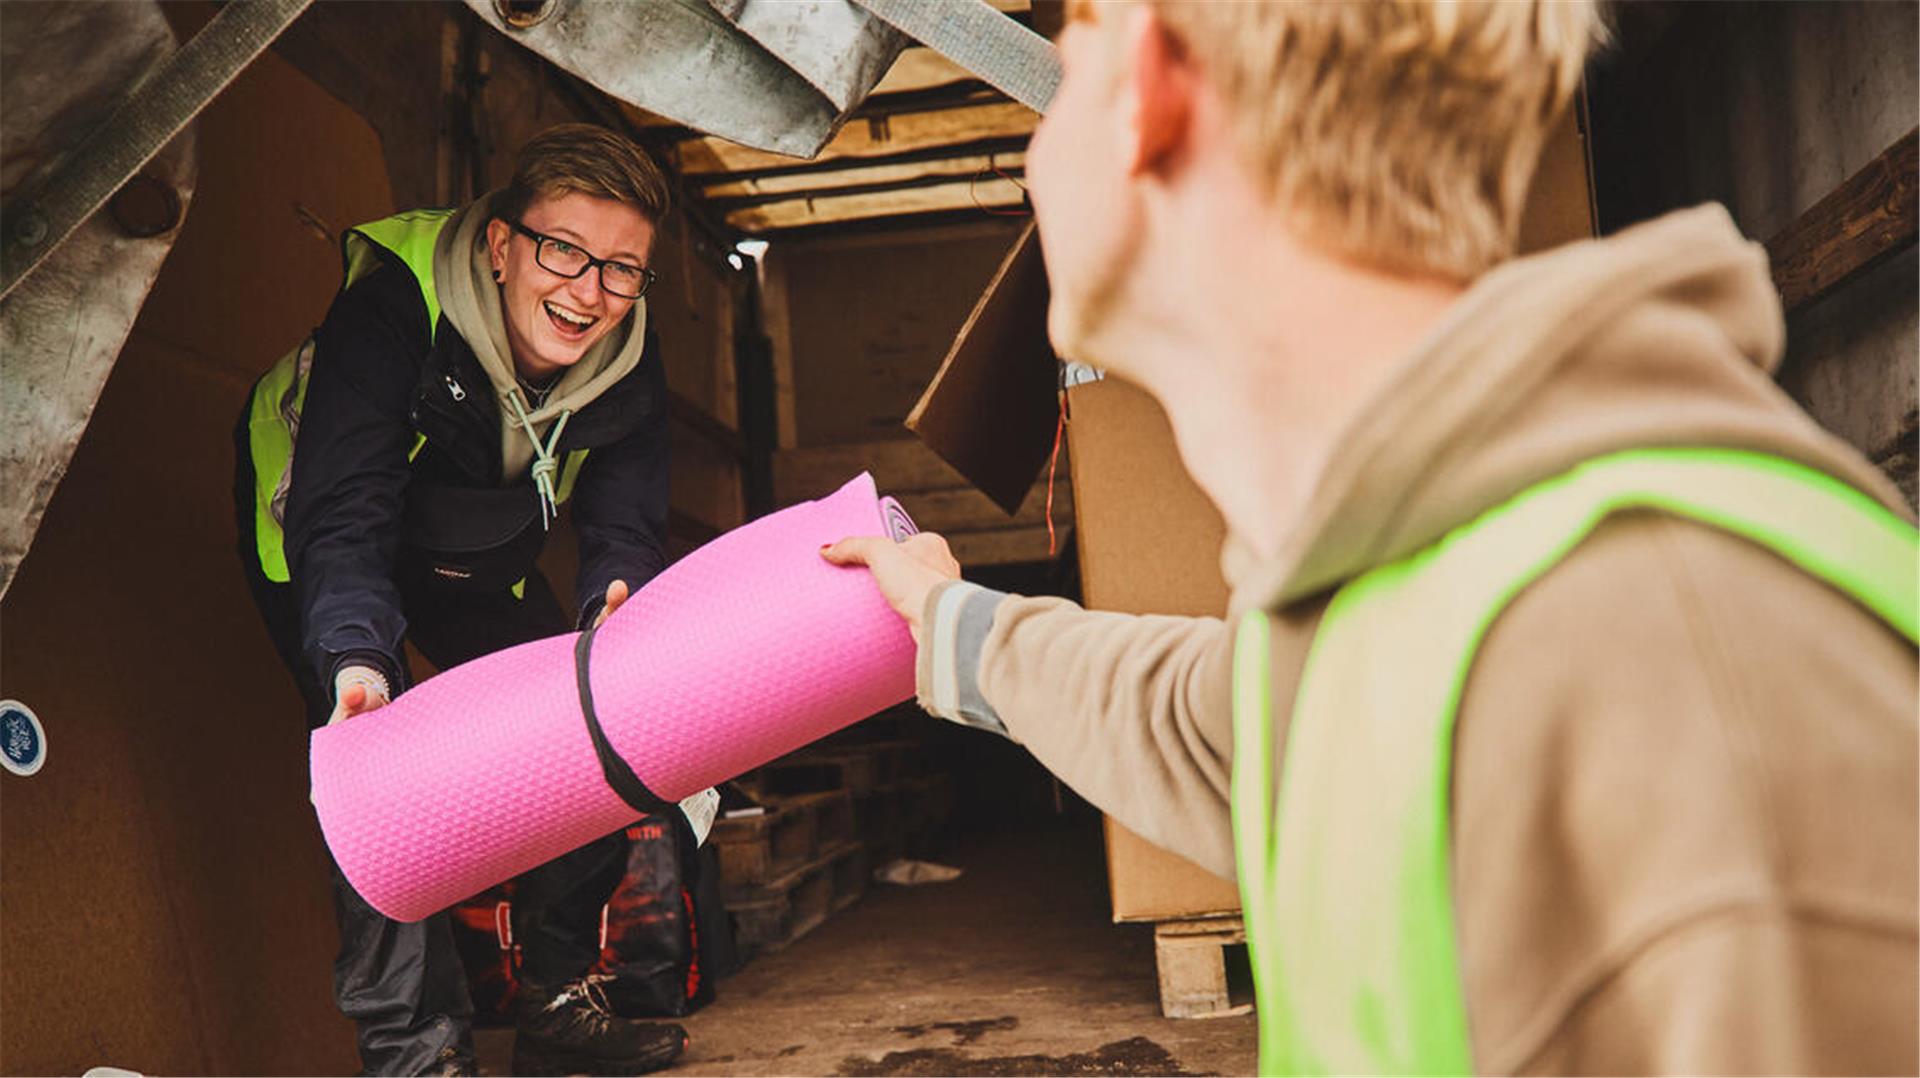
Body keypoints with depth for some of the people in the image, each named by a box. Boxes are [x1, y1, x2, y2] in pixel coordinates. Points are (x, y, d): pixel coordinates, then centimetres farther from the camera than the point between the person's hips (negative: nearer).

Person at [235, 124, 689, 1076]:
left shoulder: (629, 358, -22)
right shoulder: (389, 308, -37)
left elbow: (624, 526, -23)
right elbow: (342, 516, -43)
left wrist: (614, 613, -46)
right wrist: (357, 657, -61)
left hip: (477, 558, 5)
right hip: (317, 542, -4)